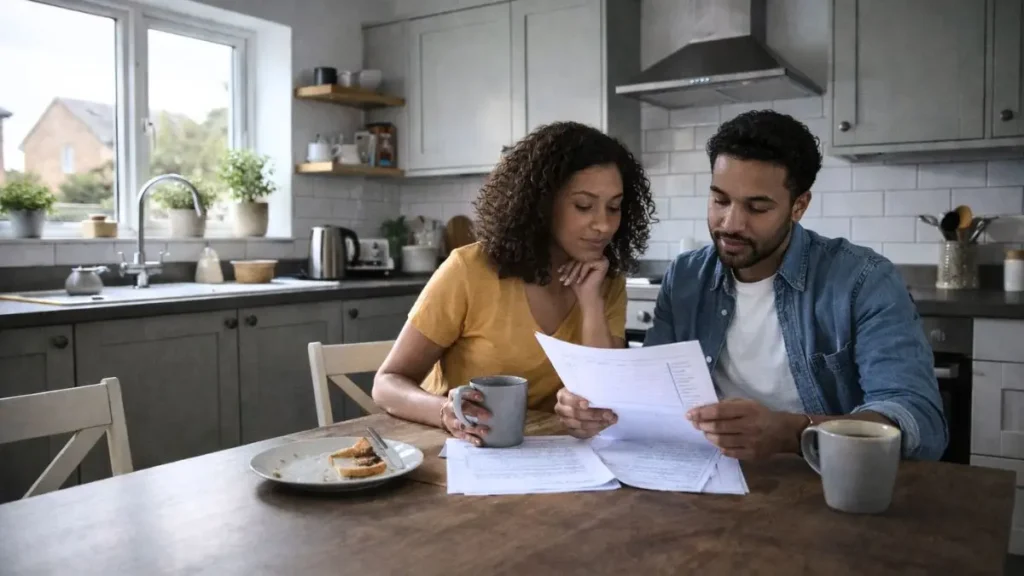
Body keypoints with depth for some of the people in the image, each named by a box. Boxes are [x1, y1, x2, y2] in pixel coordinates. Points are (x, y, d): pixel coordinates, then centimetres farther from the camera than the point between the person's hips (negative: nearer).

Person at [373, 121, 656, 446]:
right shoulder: (471, 271, -15)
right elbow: (388, 384, -12)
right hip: (454, 449, -1)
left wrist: (590, 300, -19)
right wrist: (447, 412, -32)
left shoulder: (609, 285, -3)